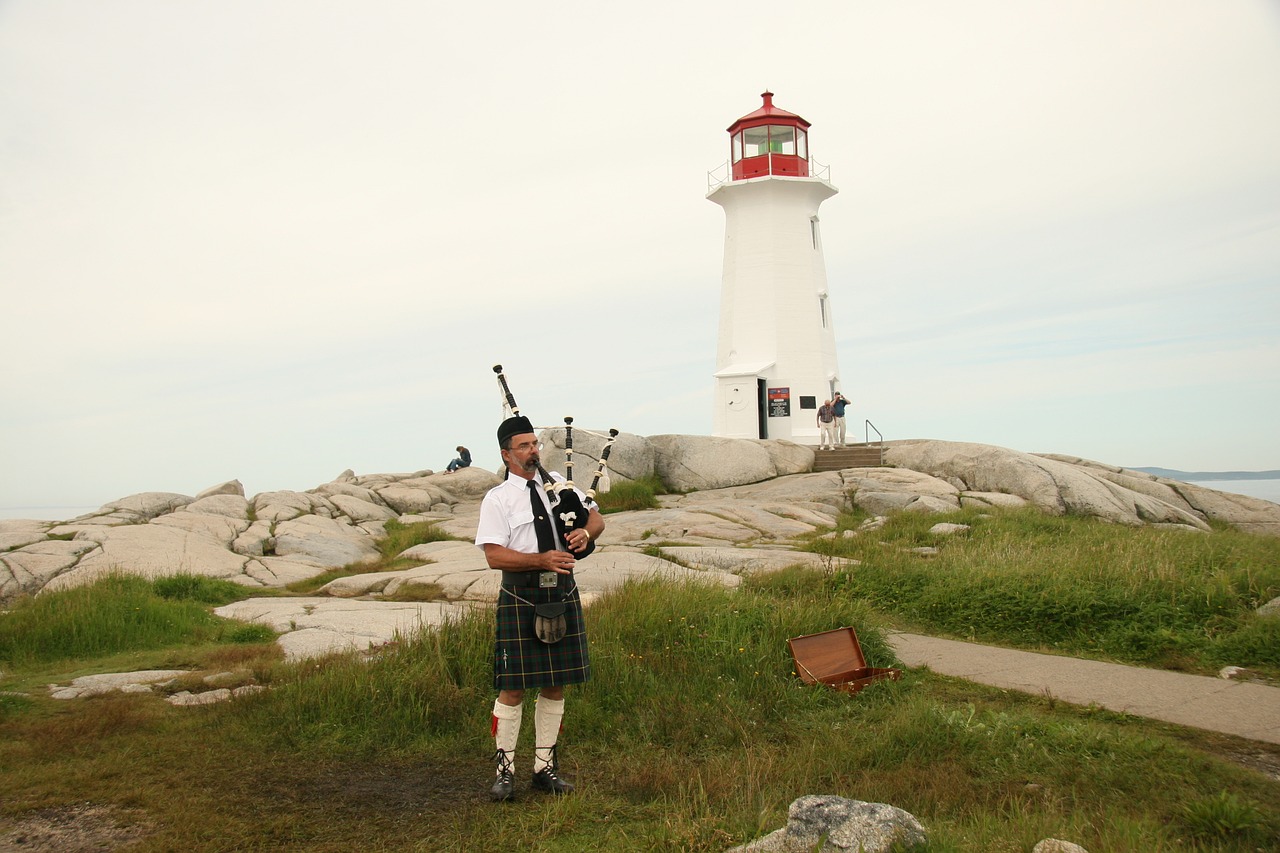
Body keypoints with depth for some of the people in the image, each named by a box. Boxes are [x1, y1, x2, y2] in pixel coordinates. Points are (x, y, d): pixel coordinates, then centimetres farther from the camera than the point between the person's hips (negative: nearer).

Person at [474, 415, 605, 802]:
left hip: (562, 593, 5)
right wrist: (542, 560, -23)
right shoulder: (497, 499, -4)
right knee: (513, 687, -1)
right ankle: (505, 770, 14)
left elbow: (596, 516, 16)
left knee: (555, 685, 11)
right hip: (520, 598, -4)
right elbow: (494, 555, -13)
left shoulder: (557, 483, 10)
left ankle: (545, 767, 23)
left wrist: (585, 532, -7)